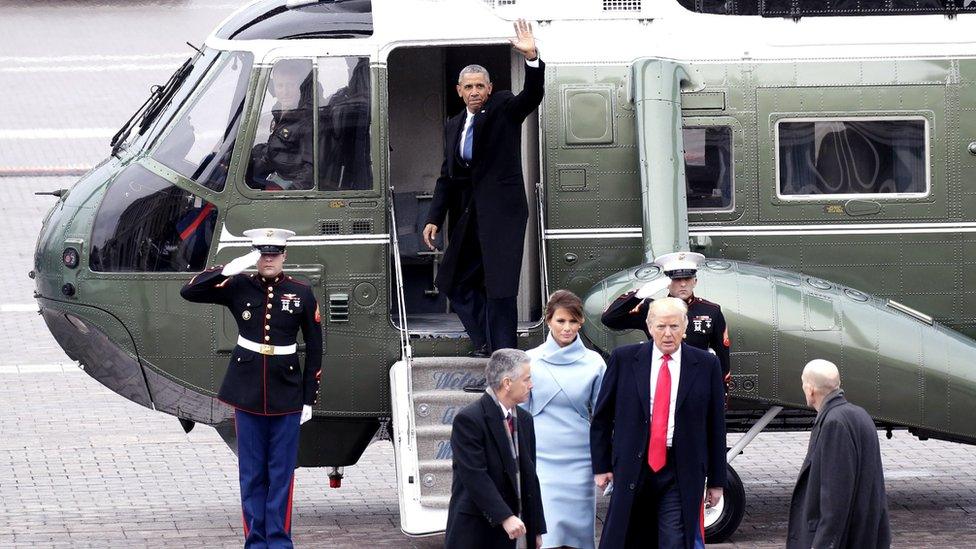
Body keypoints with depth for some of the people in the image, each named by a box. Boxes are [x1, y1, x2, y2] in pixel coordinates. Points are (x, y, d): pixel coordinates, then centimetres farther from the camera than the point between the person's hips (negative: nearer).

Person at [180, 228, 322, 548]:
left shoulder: (301, 294, -2)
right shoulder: (239, 287, -1)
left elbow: (314, 349, 3)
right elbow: (189, 292, -8)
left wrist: (309, 399, 1)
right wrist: (228, 270, -19)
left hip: (286, 395, -1)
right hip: (248, 393, 1)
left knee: (281, 473, 3)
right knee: (252, 473, 7)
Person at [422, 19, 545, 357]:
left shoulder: (504, 110, 0)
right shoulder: (453, 126, 16)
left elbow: (532, 96, -19)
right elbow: (447, 176, 17)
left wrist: (532, 58, -35)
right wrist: (434, 219, 10)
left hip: (502, 212, -7)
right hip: (468, 215, 7)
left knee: (500, 287, -8)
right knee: (456, 282, 10)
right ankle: (485, 343, 24)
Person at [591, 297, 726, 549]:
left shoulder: (706, 365, 2)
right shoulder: (624, 359, 2)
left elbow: (716, 425, 5)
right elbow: (601, 417, 9)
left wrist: (716, 481, 5)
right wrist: (601, 466, 5)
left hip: (681, 473, -1)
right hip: (632, 469, 1)